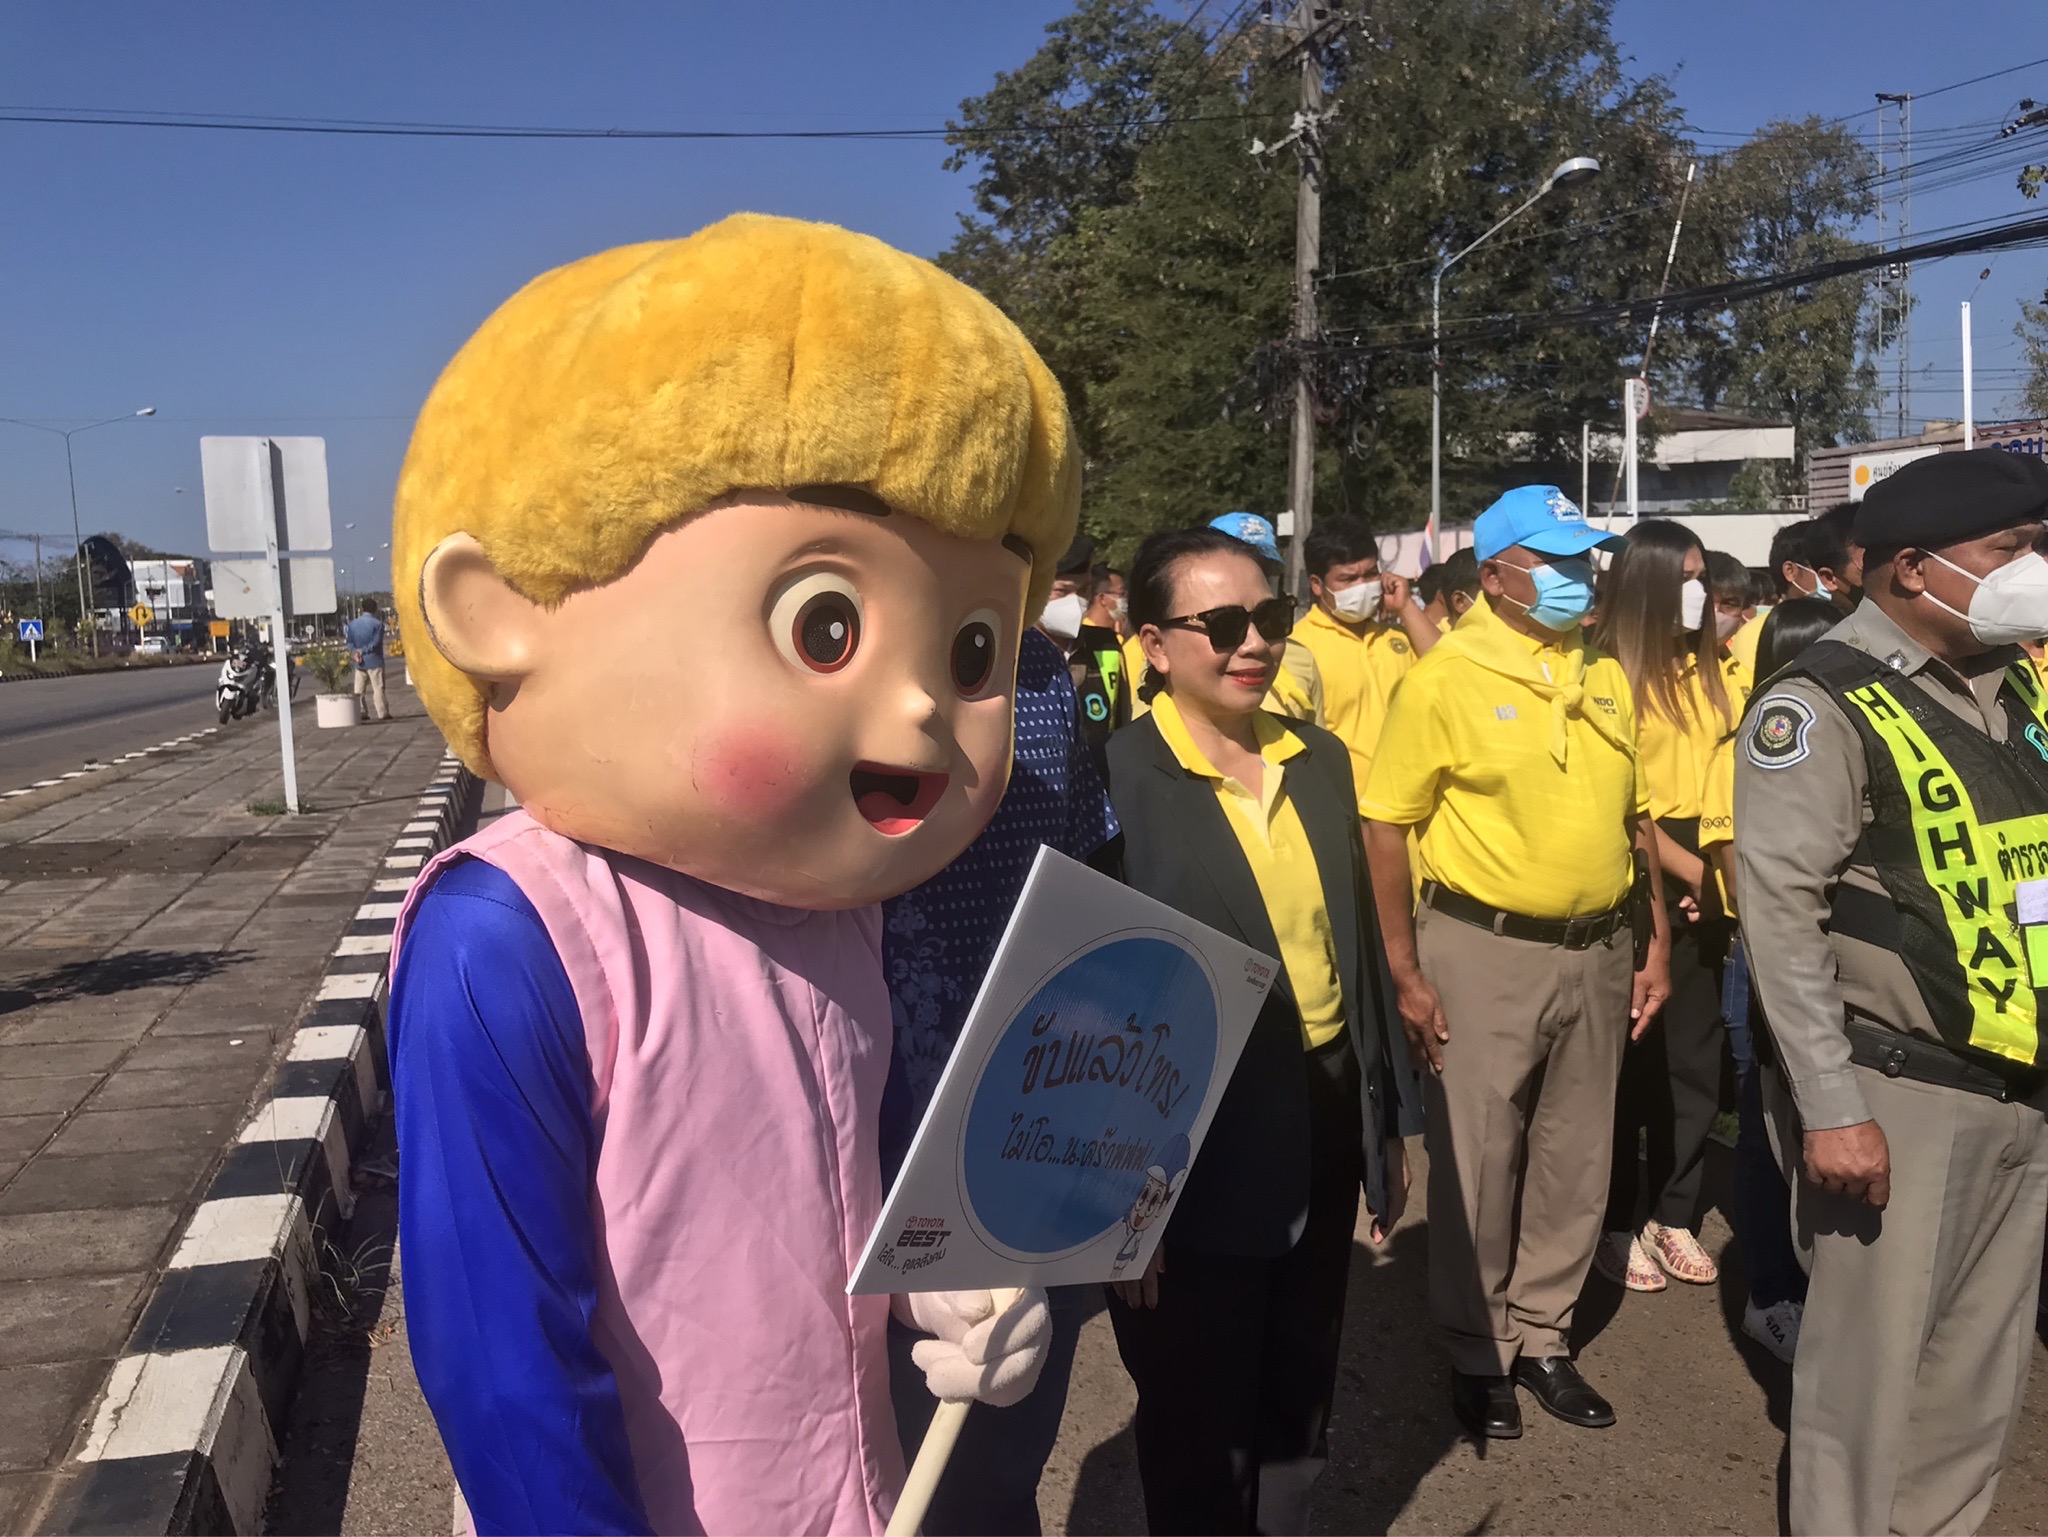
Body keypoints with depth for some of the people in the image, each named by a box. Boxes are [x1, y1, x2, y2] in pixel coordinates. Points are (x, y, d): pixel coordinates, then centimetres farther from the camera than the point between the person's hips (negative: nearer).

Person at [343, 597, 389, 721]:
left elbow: (349, 641, 1)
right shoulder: (377, 623, -7)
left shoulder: (353, 623, 9)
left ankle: (361, 713, 9)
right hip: (374, 661, -4)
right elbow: (376, 642, -15)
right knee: (378, 688, -1)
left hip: (359, 662, 4)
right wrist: (363, 651, -10)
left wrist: (354, 653, -12)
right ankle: (383, 713, -2)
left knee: (359, 689, 10)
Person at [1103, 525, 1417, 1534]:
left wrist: (1388, 1120, 14)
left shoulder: (1321, 760, 5)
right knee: (1199, 1439, 15)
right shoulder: (1115, 782, -17)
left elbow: (1356, 947, 11)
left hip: (1327, 1127, 6)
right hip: (1201, 1150, -6)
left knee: (1300, 1408, 23)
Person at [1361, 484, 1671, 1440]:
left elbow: (1638, 816, 14)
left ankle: (1542, 1336, 33)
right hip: (1485, 950, -5)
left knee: (1574, 1160, 14)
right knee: (1477, 1162, 6)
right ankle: (1476, 1354, 25)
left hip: (1598, 951, 5)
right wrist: (1406, 974, -13)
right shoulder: (1445, 677, -9)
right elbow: (1385, 825, -10)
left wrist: (1655, 946, 11)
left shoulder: (1607, 674, 7)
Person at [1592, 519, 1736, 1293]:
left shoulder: (1704, 669, 11)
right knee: (1631, 1056, 4)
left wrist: (1719, 872, -2)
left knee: (1695, 1053, 12)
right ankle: (1617, 1223, 18)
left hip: (1702, 885, 7)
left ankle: (1673, 1213, 26)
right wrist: (1692, 871, -13)